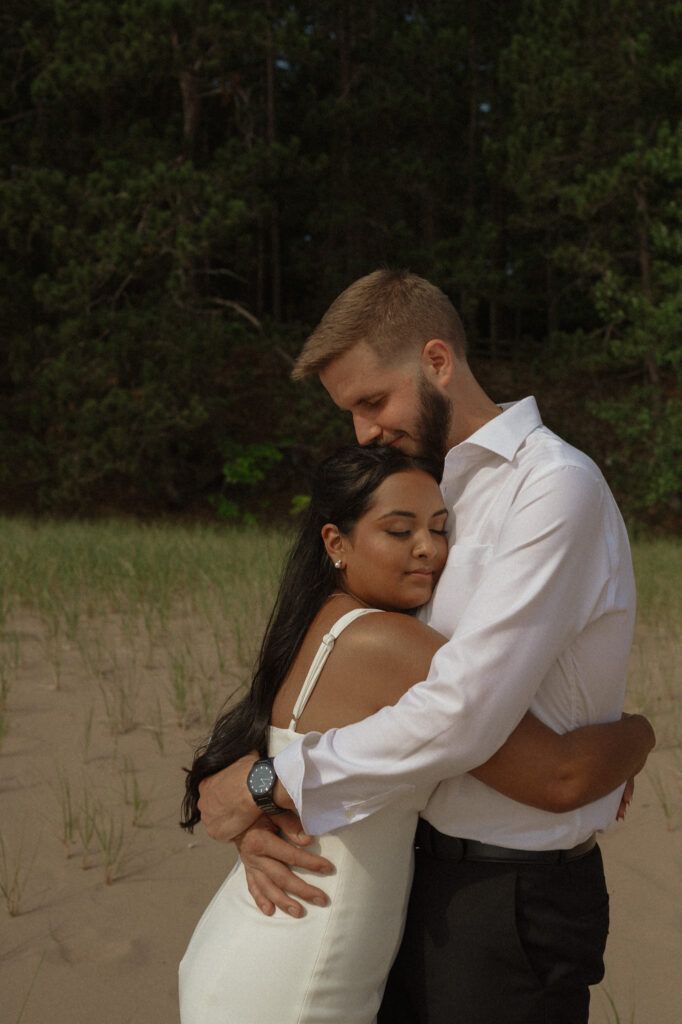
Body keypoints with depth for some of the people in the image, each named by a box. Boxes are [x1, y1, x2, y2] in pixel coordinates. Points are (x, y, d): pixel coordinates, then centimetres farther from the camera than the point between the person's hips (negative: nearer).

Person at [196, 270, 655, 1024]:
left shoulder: (555, 488, -18)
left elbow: (462, 715, -27)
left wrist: (268, 784, -19)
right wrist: (259, 818, -9)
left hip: (511, 900, -8)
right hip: (426, 876, 8)